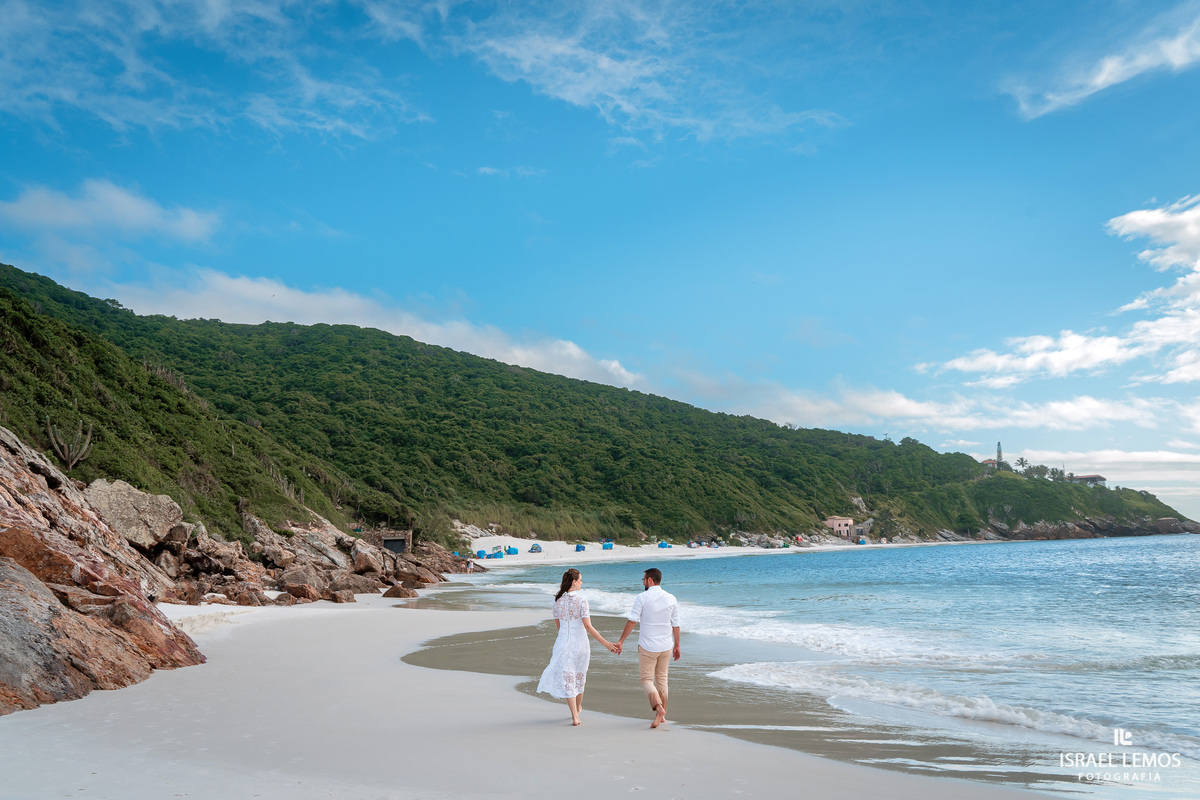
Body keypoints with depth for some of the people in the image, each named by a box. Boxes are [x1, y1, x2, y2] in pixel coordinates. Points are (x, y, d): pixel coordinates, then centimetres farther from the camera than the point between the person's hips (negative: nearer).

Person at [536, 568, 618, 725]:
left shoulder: (558, 600, -1)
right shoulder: (581, 599, -14)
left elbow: (557, 625, 9)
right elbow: (588, 626, -18)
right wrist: (606, 644, -15)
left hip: (563, 642, 2)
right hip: (579, 643, -2)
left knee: (567, 678, 4)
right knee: (579, 676, 20)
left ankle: (575, 716, -3)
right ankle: (578, 707, 40)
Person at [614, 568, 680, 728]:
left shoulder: (642, 598, -11)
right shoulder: (671, 599, 1)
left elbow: (632, 621, -13)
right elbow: (676, 625, 4)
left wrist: (621, 641, -6)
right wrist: (677, 646, 14)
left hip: (647, 647, -4)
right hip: (666, 646, 4)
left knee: (646, 680, 4)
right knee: (661, 679, 17)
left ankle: (658, 707, -19)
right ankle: (663, 714, 22)